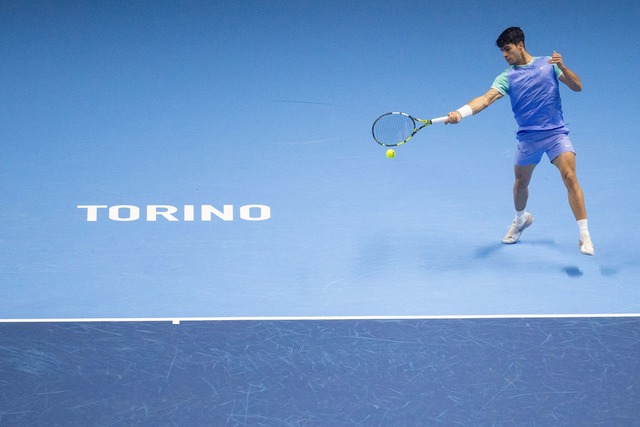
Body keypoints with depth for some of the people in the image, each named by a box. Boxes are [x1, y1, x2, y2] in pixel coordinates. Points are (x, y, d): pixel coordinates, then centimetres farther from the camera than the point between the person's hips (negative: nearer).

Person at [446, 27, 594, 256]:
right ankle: (521, 219, 48)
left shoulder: (548, 64, 5)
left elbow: (577, 86, 2)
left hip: (556, 132, -2)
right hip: (528, 137, 2)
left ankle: (584, 235, -14)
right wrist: (460, 113, -31)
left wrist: (562, 67, -17)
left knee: (570, 177, -19)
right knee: (520, 183, 14)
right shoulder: (507, 77, 2)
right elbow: (486, 98, -14)